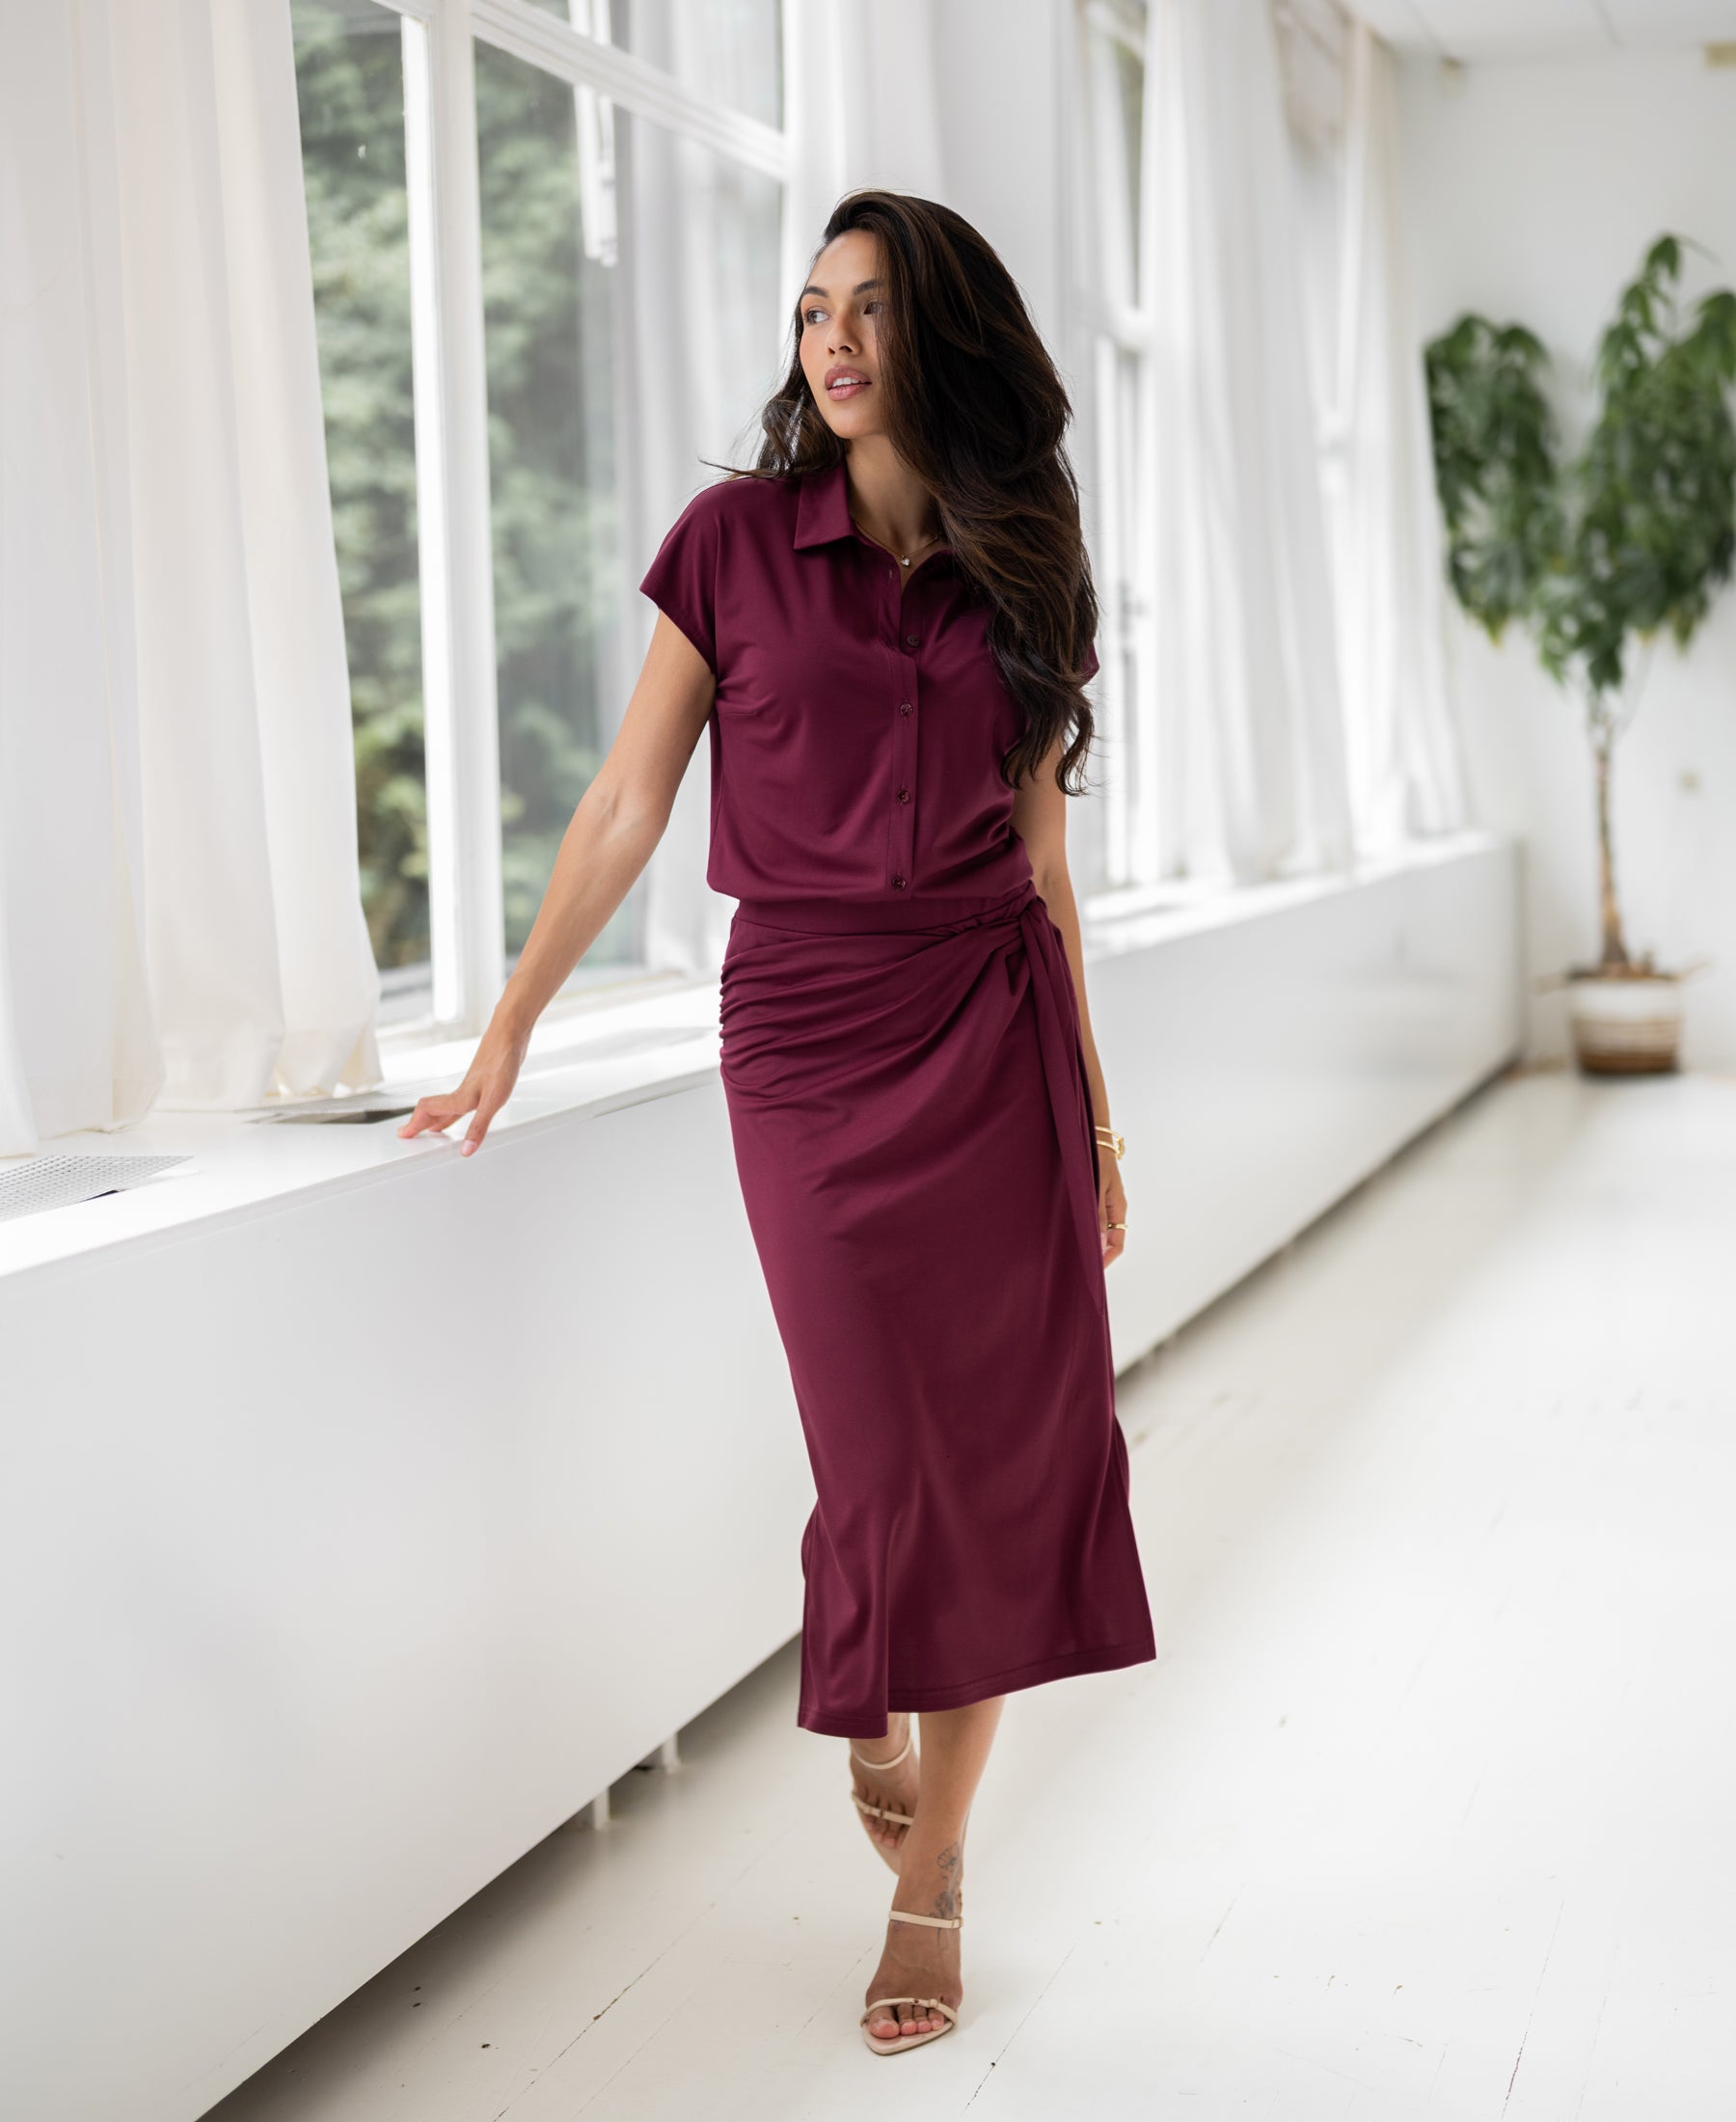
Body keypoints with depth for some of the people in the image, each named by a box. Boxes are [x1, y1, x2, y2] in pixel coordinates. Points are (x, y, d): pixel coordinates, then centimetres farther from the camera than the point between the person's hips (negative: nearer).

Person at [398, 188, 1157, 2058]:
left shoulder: (1018, 569, 8)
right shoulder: (737, 538, 1)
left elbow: (1041, 858, 12)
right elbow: (629, 804, 4)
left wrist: (1094, 1110, 12)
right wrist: (507, 1029, 3)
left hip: (996, 1027, 2)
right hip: (806, 1033, -2)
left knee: (1011, 1445, 1)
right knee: (889, 1446, 0)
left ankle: (929, 1866, 15)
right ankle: (871, 1734, 32)